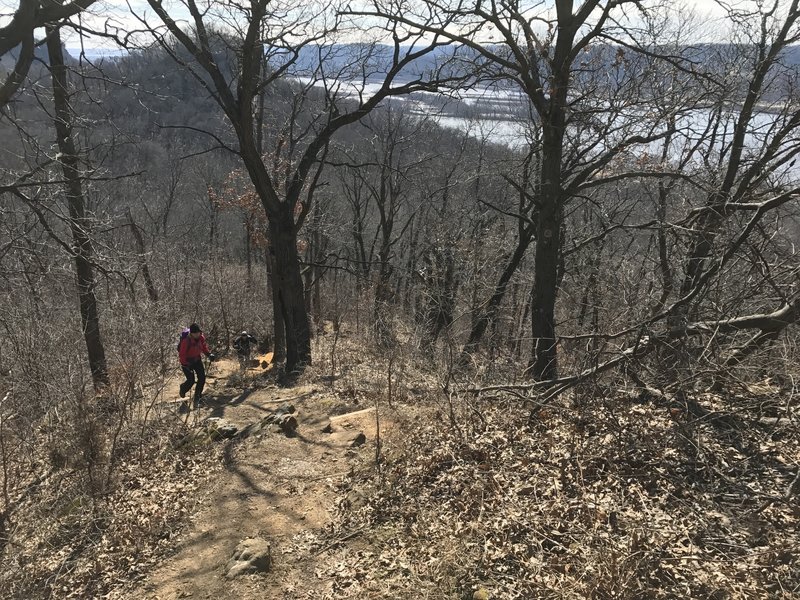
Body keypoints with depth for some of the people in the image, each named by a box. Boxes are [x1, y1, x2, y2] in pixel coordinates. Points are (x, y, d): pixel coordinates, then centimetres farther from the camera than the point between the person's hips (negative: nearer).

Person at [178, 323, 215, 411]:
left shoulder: (201, 338, -12)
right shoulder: (186, 341, -30)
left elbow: (204, 346, 8)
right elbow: (181, 355, -25)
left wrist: (209, 354, -5)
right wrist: (186, 364, -33)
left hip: (197, 359, 6)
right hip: (187, 361, -6)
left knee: (202, 378, -1)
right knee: (191, 380, -11)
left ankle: (197, 396, 17)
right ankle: (183, 390, 25)